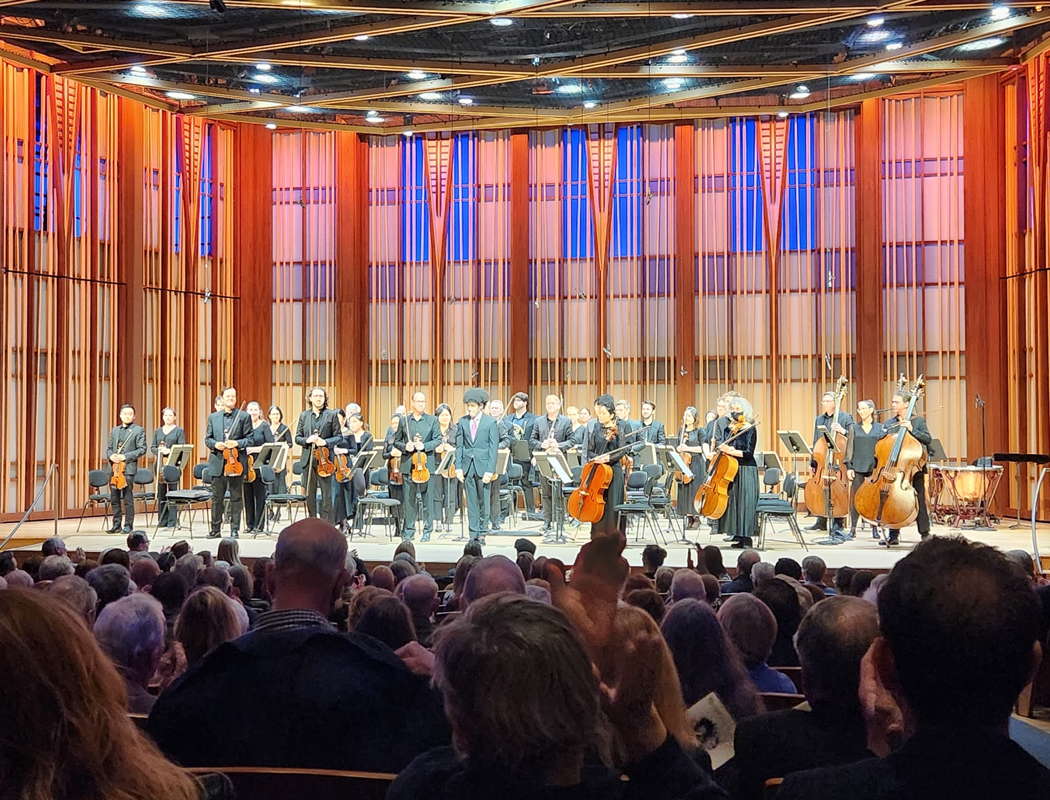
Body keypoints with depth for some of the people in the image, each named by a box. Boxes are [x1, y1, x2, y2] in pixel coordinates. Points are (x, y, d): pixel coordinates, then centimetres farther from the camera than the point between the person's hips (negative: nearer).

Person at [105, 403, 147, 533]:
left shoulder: (139, 430, 1)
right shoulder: (114, 430, 19)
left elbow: (142, 449, -5)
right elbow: (109, 448, 21)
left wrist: (125, 456, -13)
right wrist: (111, 456, -2)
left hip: (128, 468, -5)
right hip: (114, 468, 5)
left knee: (128, 499, -4)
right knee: (114, 498, 7)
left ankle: (128, 525, 2)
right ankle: (116, 525, 14)